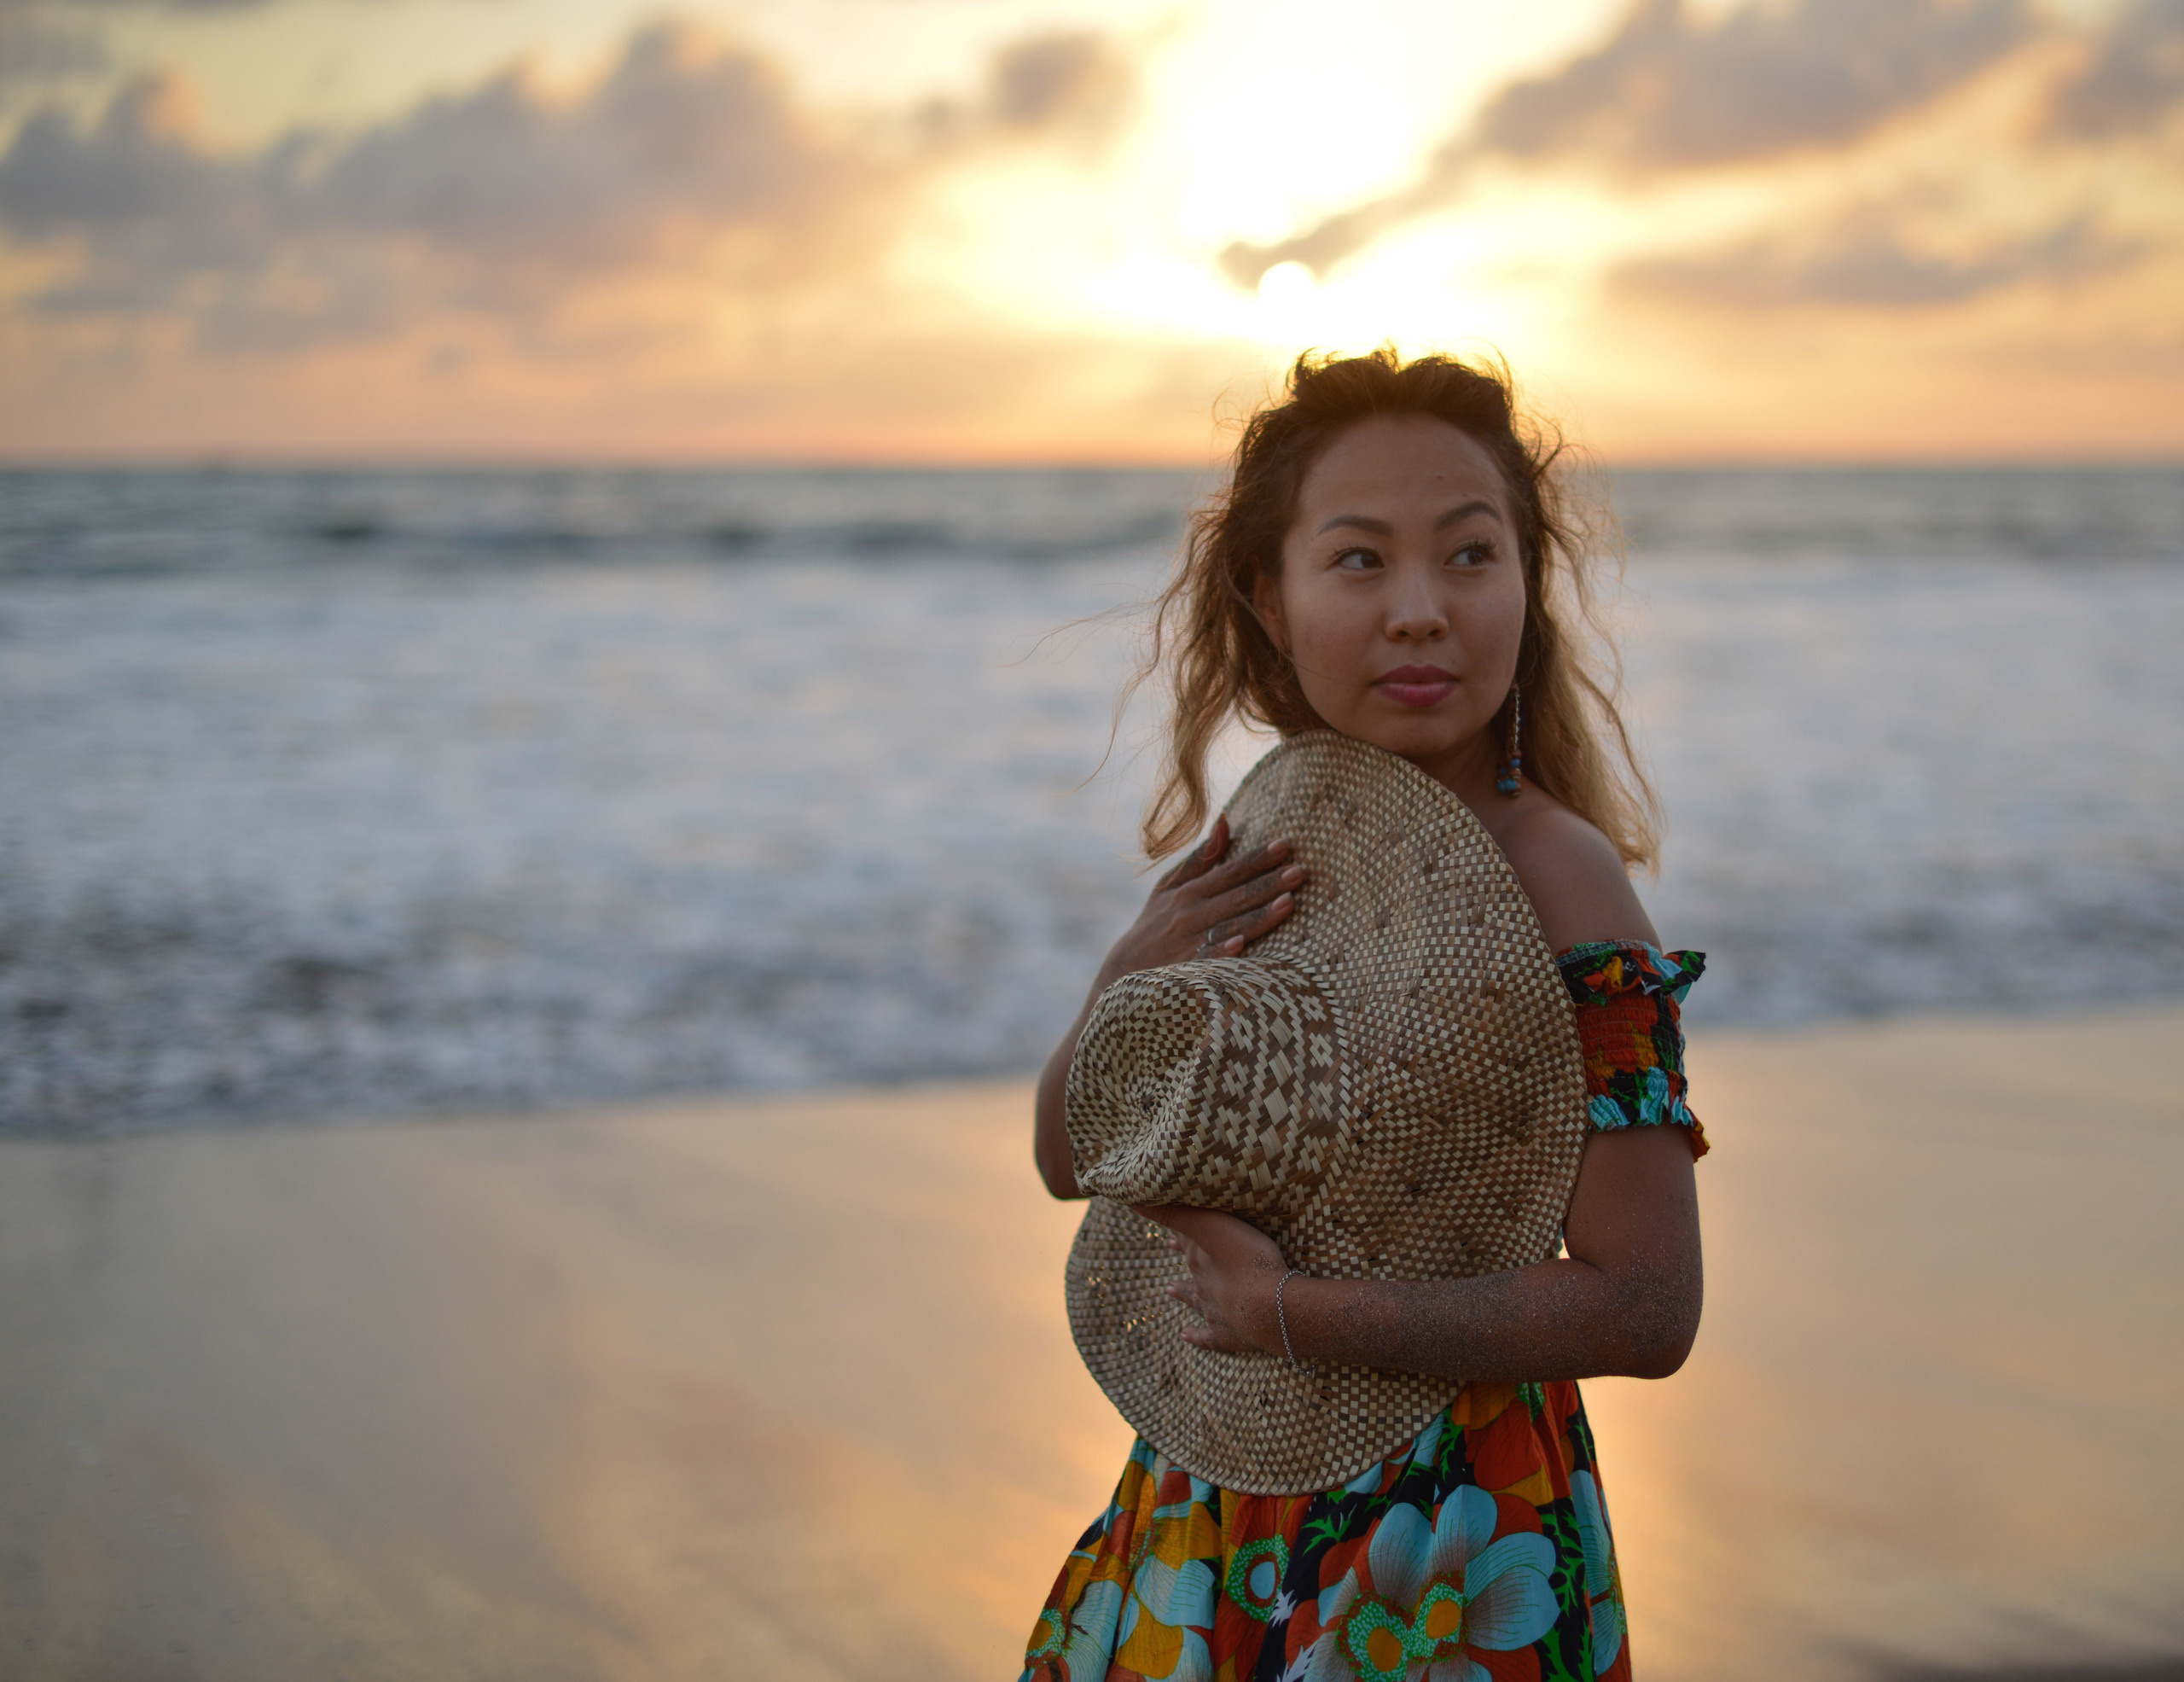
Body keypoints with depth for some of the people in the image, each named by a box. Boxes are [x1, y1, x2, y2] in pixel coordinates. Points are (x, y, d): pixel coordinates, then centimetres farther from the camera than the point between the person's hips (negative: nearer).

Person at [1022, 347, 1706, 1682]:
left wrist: (1290, 1313, -24)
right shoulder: (1268, 844, -2)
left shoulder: (1555, 880, -20)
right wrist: (1129, 986, -14)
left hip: (1442, 1534, -6)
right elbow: (1069, 1158, 6)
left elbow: (1649, 1312, -23)